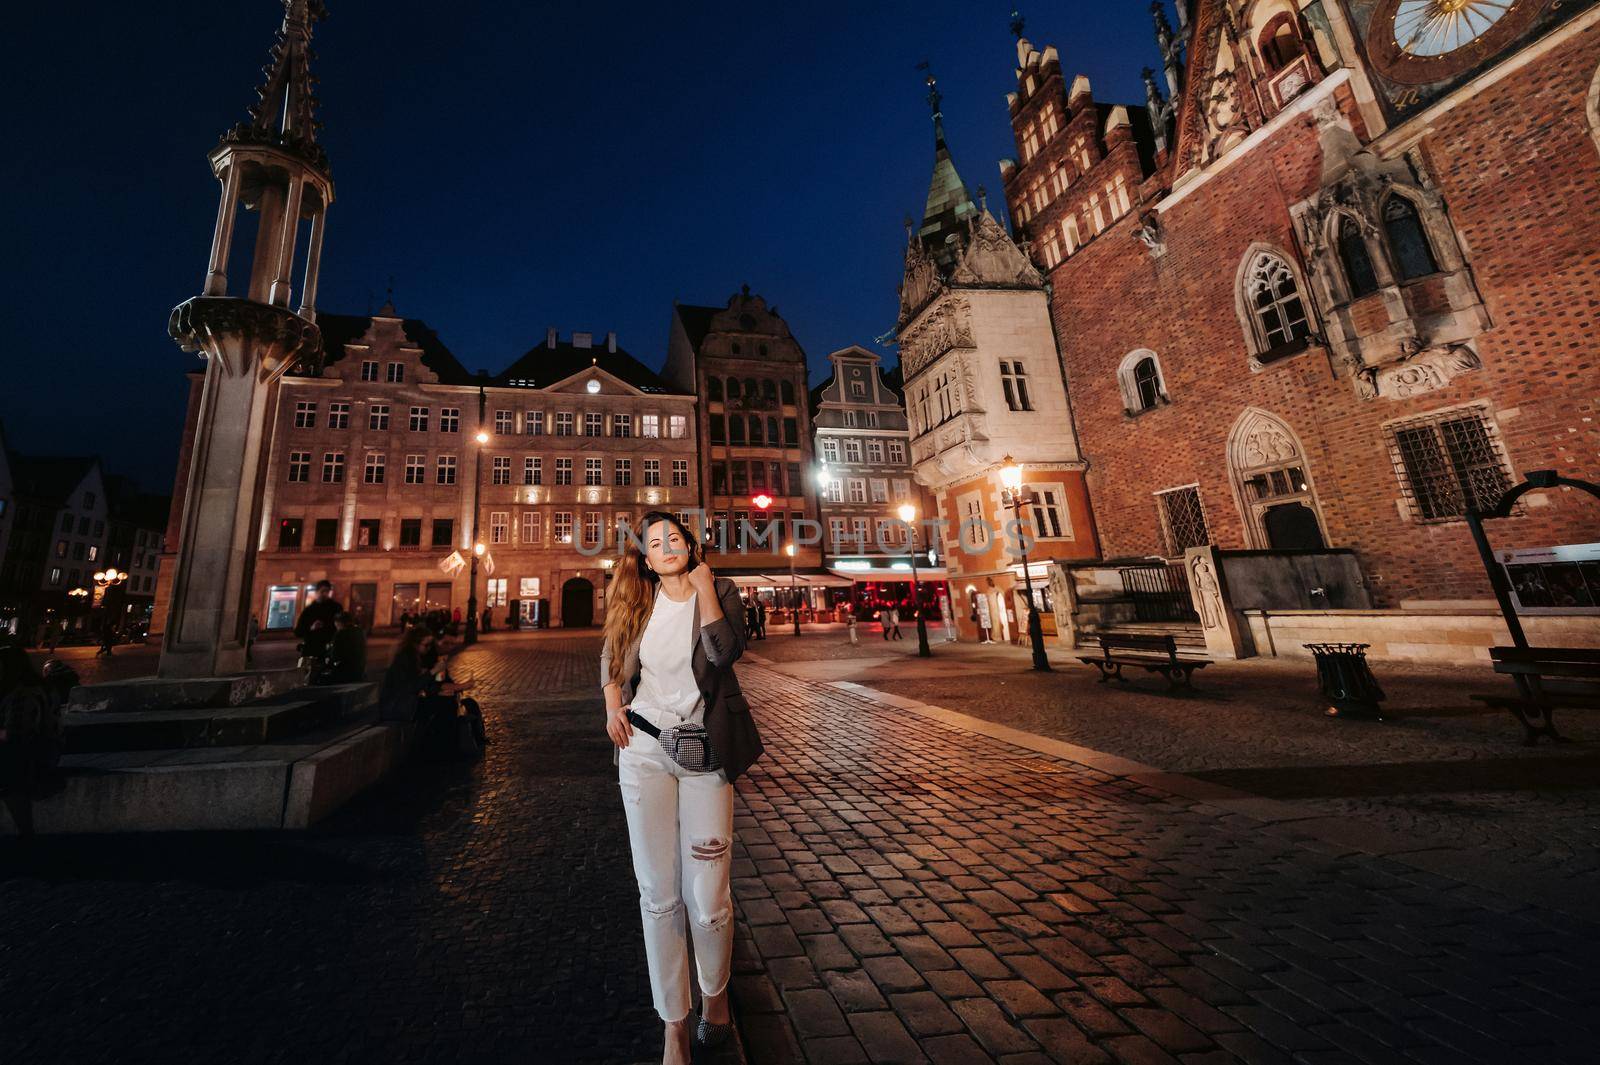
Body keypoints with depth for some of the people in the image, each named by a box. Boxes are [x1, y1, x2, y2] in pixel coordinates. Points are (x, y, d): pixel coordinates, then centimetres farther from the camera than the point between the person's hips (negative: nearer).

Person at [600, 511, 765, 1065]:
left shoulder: (719, 590, -3)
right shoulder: (637, 603, 6)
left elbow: (726, 651, -20)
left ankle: (715, 993, 33)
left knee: (708, 898, 0)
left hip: (703, 755, -2)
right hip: (643, 752, 3)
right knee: (658, 895, 8)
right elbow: (610, 655, 21)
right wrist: (612, 705, 4)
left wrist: (703, 583, -15)